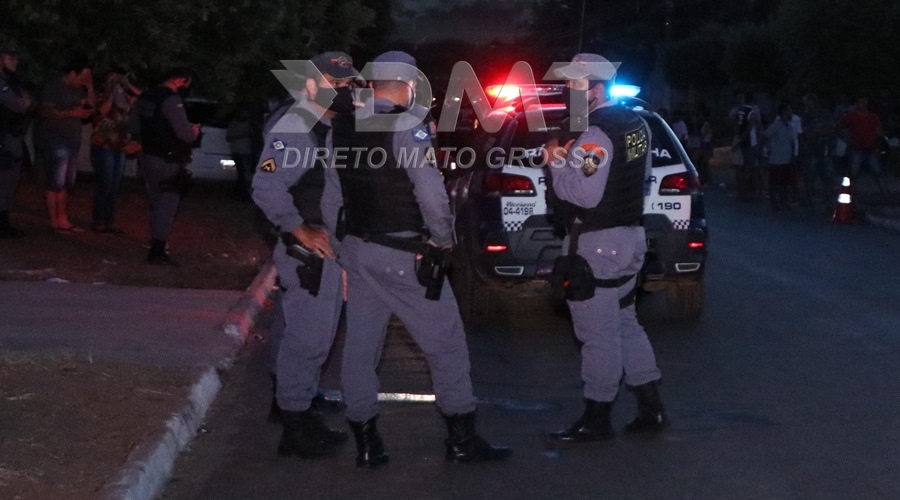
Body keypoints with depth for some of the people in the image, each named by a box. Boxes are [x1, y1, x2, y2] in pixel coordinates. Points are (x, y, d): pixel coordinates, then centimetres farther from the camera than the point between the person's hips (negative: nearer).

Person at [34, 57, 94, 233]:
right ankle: (54, 222, -5)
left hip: (71, 141, 8)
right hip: (55, 141, -8)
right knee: (56, 183, -9)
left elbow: (91, 106, 13)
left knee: (66, 183, 10)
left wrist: (90, 88, 1)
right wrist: (72, 113, -24)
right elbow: (46, 111, -19)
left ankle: (62, 220, 15)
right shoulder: (53, 87, -10)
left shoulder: (78, 89, 13)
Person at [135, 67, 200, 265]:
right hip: (167, 162, -9)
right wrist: (194, 132, -1)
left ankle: (157, 246, 26)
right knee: (167, 205, -4)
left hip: (148, 157, 9)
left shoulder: (146, 97, 10)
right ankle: (157, 252, -5)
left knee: (156, 203, 19)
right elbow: (185, 133, -25)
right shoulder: (172, 100, -19)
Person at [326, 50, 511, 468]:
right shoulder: (407, 127, -15)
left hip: (356, 249, 7)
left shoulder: (343, 128, 7)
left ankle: (366, 444, 15)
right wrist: (443, 238, -4)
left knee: (360, 347, 11)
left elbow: (333, 190, 11)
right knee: (446, 343, 4)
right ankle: (461, 440, 9)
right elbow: (432, 194, -19)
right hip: (403, 255, -7)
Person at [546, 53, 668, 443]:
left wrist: (558, 164, -12)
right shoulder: (637, 125, 10)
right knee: (624, 324, 18)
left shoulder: (595, 136, -20)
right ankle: (651, 410, 21)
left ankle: (596, 420, 4)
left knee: (598, 334, -3)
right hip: (631, 234, 10)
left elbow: (584, 194, -27)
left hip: (597, 246, -10)